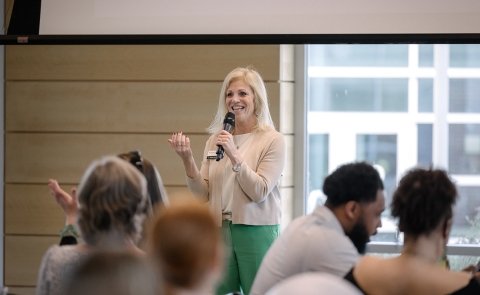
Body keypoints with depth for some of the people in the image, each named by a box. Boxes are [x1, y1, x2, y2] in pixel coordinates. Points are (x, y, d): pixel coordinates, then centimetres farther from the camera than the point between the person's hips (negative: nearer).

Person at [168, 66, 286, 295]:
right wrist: (187, 160, -10)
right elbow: (203, 194, 5)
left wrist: (235, 155, -20)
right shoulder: (215, 140, 8)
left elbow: (259, 192, -13)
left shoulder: (272, 140, -4)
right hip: (220, 230, 4)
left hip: (256, 231, -4)